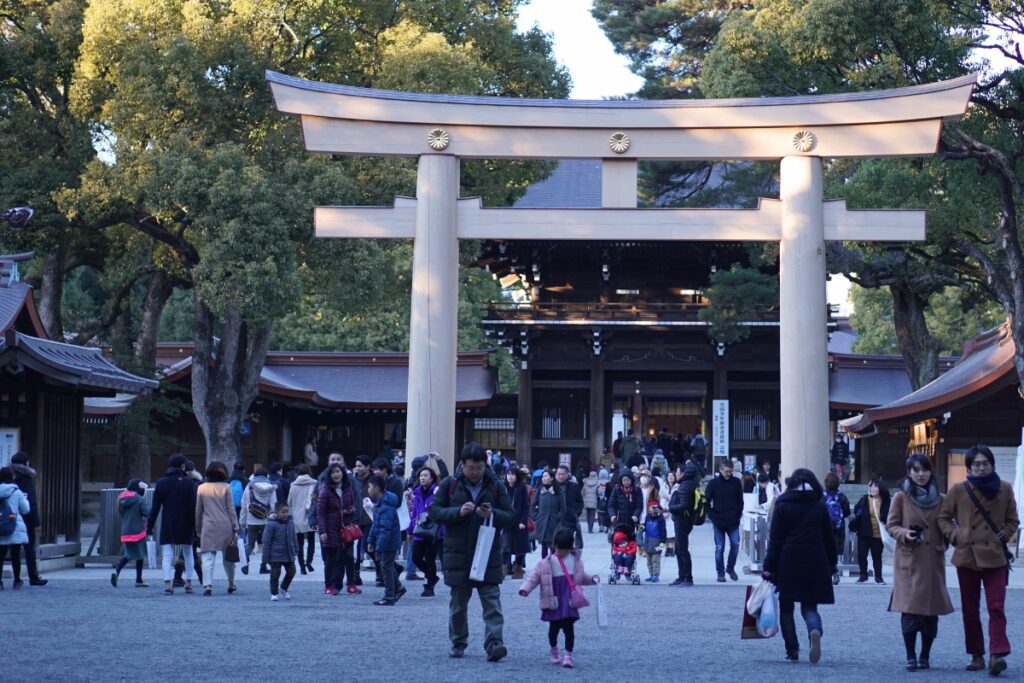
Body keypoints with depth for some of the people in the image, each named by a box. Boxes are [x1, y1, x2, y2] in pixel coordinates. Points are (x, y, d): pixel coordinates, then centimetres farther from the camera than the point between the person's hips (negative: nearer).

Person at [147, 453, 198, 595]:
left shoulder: (161, 482, 0)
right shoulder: (189, 482, -5)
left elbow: (155, 507, 1)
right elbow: (193, 506, -8)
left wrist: (150, 525, 6)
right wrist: (196, 525, -3)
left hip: (167, 525, 0)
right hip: (185, 525, 0)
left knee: (167, 555, 0)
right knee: (188, 553, 14)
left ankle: (168, 583, -14)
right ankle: (189, 582, 14)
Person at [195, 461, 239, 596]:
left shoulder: (201, 488, 3)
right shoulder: (226, 487, -1)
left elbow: (198, 510, 8)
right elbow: (231, 509, -1)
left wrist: (198, 528, 17)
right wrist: (235, 528, 3)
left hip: (208, 527, 0)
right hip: (225, 526, 0)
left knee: (207, 557, -4)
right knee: (227, 557, 14)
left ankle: (207, 585, -19)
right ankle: (231, 584, 25)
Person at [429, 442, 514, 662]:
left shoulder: (495, 486, 4)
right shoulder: (449, 484, 3)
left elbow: (510, 517, 4)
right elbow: (434, 511, -1)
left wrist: (492, 514, -16)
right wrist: (458, 512, -16)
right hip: (457, 553, 0)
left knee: (492, 599, -9)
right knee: (458, 601, 10)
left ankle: (494, 643, -14)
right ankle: (458, 642, 24)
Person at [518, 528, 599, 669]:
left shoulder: (576, 561, 7)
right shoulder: (546, 563, -2)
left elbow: (581, 576, 20)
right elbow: (533, 577, -3)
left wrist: (592, 578, 1)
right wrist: (525, 589, -17)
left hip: (570, 602, 0)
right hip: (553, 602, 0)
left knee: (569, 627, -6)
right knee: (554, 627, 9)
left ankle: (568, 655, 0)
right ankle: (554, 651, 34)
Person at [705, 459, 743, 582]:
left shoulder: (736, 482, 4)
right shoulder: (714, 483, -2)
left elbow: (740, 501, 9)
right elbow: (707, 502, 0)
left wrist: (738, 515, -2)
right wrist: (713, 517, -7)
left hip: (733, 521, 1)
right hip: (718, 521, -1)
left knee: (735, 544, -4)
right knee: (719, 548, 1)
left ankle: (730, 568, 17)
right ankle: (720, 573, 11)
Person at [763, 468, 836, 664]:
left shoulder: (782, 506, 0)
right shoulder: (820, 507, 7)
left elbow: (775, 539, -4)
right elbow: (829, 539, 9)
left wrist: (769, 567, -3)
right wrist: (832, 565, 16)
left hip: (787, 564, -2)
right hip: (815, 565, 2)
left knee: (786, 607, 10)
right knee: (809, 606, 8)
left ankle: (792, 651, 5)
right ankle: (815, 631, -24)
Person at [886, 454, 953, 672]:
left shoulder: (939, 499, 9)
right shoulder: (901, 497, 1)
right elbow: (891, 525, 3)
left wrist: (944, 542, -3)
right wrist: (904, 533, -16)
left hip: (933, 560, 3)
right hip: (909, 558, -3)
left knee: (932, 609, 3)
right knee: (909, 607, -9)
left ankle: (925, 656, 15)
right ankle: (911, 657, -3)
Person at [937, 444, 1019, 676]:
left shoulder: (1005, 489, 4)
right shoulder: (958, 490, 2)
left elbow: (1013, 520, 11)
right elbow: (943, 517, 8)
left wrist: (1003, 537, -3)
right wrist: (956, 536, -4)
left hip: (995, 557, -1)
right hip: (967, 556, 1)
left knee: (996, 607, -12)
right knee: (970, 609, 7)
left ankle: (998, 654, -18)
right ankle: (977, 655, 16)